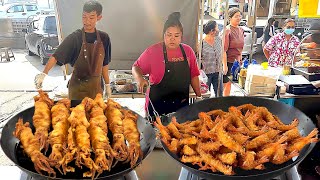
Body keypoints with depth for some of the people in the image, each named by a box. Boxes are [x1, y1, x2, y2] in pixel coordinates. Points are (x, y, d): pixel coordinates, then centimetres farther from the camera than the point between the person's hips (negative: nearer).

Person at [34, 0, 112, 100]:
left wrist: (107, 85, 5)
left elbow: (104, 64, 4)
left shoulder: (104, 38, -1)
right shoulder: (75, 37, -10)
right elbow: (56, 56, -17)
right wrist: (43, 74, -30)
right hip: (77, 86, -3)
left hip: (96, 86, 3)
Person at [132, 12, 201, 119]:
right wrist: (139, 78, -21)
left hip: (182, 104, 3)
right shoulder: (153, 51, -7)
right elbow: (136, 67, -1)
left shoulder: (188, 51, 3)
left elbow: (193, 76, 9)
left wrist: (199, 96, 9)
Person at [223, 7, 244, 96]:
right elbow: (224, 50, -18)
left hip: (237, 62, 7)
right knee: (225, 84, 1)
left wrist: (240, 59, 15)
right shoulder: (227, 31, -14)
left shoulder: (241, 30, 9)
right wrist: (225, 65, -20)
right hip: (228, 61, -7)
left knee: (229, 83, 14)